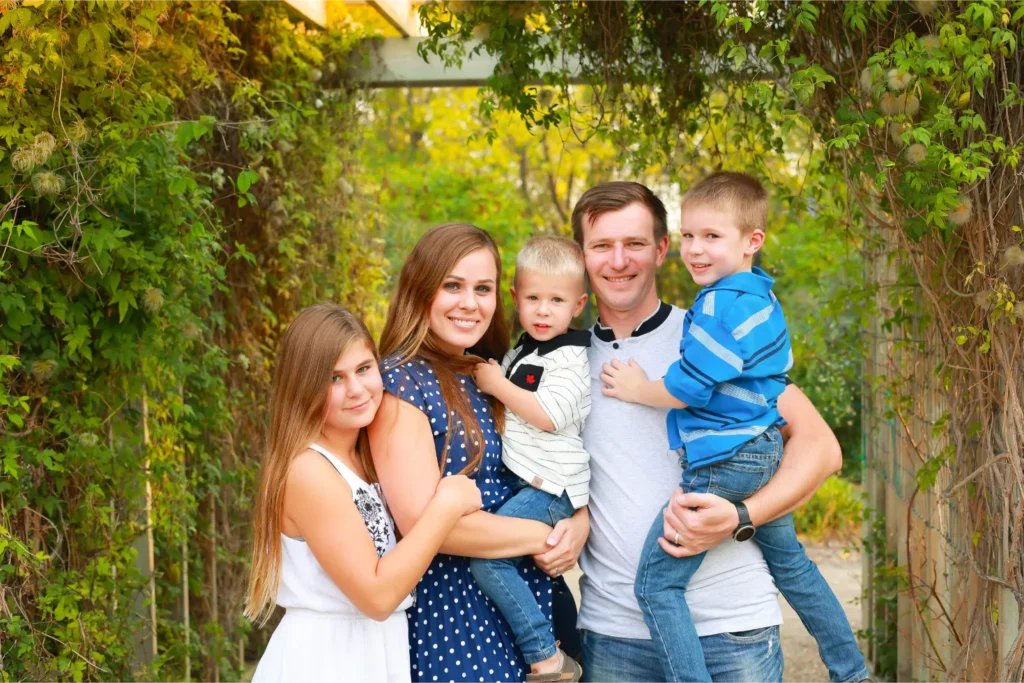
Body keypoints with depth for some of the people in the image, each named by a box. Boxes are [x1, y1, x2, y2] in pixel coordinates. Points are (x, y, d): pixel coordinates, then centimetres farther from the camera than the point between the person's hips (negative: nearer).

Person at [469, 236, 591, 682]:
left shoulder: (569, 358, -11)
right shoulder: (522, 351, 15)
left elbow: (549, 415, -22)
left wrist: (497, 384, -15)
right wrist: (494, 378, 9)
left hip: (551, 489, -10)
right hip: (526, 482, 10)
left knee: (486, 556, -19)